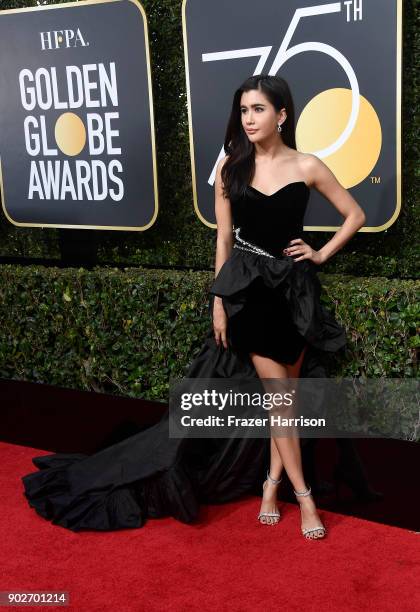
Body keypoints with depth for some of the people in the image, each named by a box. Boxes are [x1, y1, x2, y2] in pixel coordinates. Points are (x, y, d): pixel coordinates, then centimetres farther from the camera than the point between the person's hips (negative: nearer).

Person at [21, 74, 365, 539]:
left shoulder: (307, 167, -3)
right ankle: (303, 494, 8)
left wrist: (321, 254, 0)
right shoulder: (231, 166, -1)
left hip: (295, 286, 1)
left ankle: (272, 482, 23)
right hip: (246, 284, -1)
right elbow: (224, 239, 2)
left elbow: (355, 215, 9)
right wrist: (219, 300, 0)